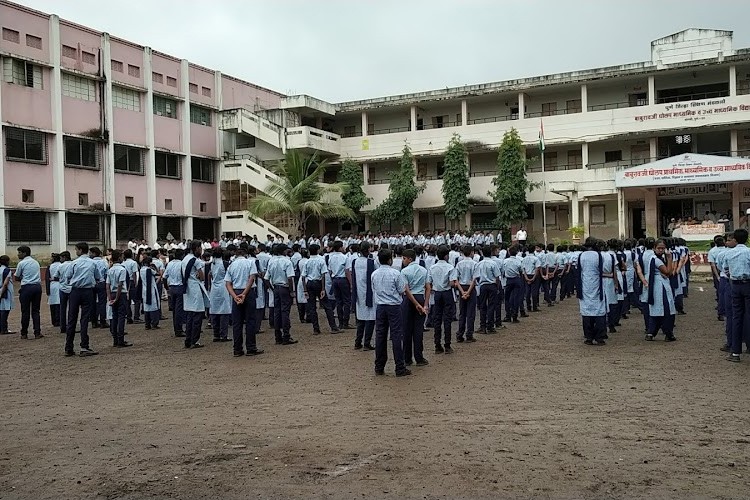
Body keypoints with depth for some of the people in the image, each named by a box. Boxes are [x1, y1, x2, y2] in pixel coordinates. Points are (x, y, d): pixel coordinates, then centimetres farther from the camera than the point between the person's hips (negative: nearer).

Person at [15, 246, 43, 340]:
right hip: (37, 286, 5)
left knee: (25, 311, 2)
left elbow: (16, 278, 3)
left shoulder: (21, 263, -3)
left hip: (27, 287, -5)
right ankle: (37, 333, 2)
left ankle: (24, 333, 7)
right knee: (35, 311, 7)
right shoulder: (36, 262, 15)